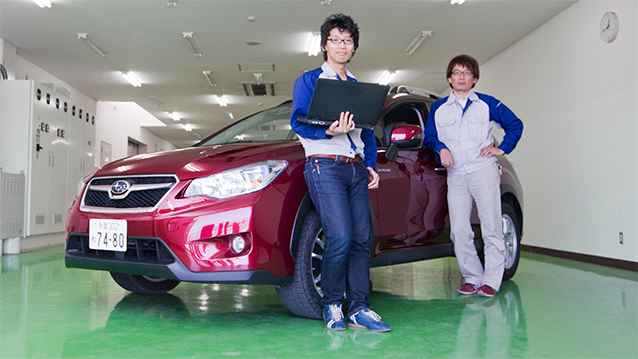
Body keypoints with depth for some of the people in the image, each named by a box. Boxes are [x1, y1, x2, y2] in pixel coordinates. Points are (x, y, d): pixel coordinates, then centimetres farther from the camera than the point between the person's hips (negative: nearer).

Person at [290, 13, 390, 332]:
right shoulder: (309, 80, 8)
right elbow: (299, 122, -5)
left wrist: (371, 165, 11)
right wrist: (329, 131, -23)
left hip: (356, 169, 6)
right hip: (325, 166, -6)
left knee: (362, 238, -2)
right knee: (340, 237, -17)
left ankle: (359, 308, 3)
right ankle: (331, 305, 0)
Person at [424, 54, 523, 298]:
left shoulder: (487, 104, 7)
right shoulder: (438, 108, 13)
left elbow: (515, 124, 14)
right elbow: (429, 136, 15)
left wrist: (502, 148, 4)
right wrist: (441, 148, -5)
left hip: (484, 171, -2)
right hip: (455, 176, 3)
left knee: (491, 228, -6)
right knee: (459, 231, -1)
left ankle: (491, 281, -1)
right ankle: (472, 278, 10)